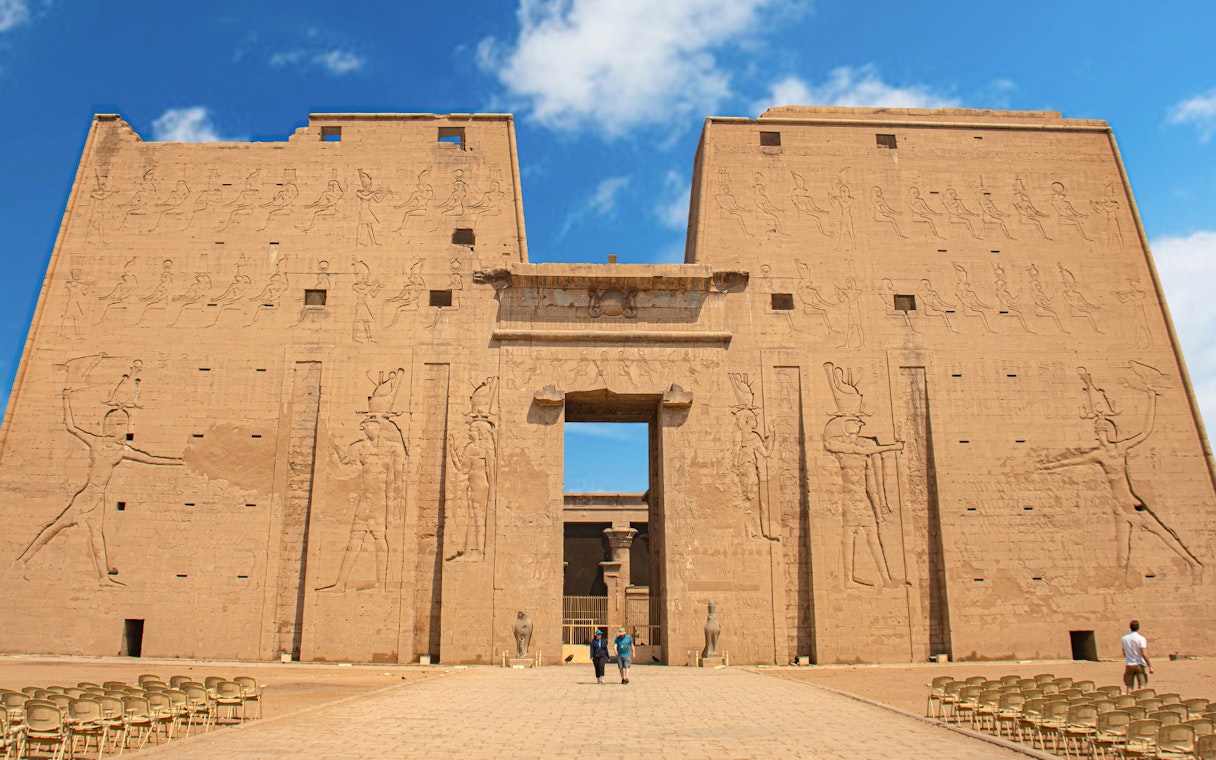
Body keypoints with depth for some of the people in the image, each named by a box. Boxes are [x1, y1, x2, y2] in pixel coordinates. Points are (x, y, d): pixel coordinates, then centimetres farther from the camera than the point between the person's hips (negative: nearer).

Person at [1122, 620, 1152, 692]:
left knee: (1129, 686, 6)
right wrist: (1150, 666, -12)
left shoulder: (1124, 638, 4)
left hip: (1129, 665, 3)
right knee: (1142, 685, 0)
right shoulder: (1141, 639, -10)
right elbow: (1144, 654, -16)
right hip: (1139, 665, -3)